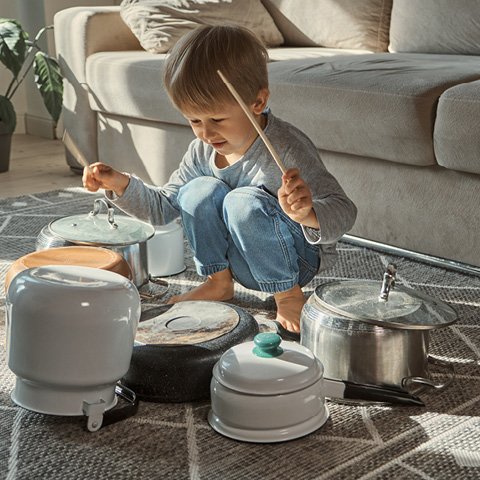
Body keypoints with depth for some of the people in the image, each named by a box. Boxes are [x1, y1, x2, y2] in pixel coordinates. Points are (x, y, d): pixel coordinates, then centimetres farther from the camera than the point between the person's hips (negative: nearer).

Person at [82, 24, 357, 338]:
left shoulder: (288, 149, -25)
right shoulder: (203, 151, -5)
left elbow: (344, 213, -30)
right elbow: (163, 208, 6)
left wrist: (308, 214, -53)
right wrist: (120, 183, -11)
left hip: (300, 260, -6)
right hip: (242, 264, 6)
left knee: (244, 201, -32)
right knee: (199, 190, -17)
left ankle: (288, 295, -14)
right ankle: (218, 283, -2)